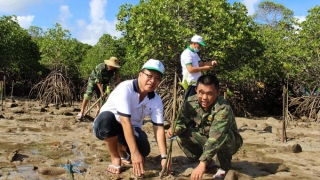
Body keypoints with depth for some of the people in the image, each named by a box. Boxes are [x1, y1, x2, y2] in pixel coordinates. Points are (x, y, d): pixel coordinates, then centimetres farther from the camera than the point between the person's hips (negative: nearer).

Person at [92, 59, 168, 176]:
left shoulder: (156, 100, -11)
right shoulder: (125, 88, -28)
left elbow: (159, 128, -13)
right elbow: (125, 121, -36)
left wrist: (164, 157, -23)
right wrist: (134, 153, -41)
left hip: (132, 128, 4)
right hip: (107, 124, -4)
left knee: (143, 149, -25)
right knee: (107, 117, -38)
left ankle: (122, 149, 14)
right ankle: (115, 157, -13)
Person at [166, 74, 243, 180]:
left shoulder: (223, 109, -35)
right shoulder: (191, 102, -17)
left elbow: (215, 138, -45)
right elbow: (183, 121, -8)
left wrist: (203, 163, -52)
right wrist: (175, 130, -33)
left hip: (229, 142, -5)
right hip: (204, 139, 5)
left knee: (223, 136, -38)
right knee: (181, 136, -18)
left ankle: (224, 167, -7)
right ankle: (209, 162, 4)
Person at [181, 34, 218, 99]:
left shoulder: (194, 53, 17)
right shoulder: (187, 53, -15)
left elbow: (201, 64, 16)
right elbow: (190, 69, -23)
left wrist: (211, 62, -1)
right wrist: (204, 68, -18)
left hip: (195, 82, 10)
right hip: (190, 83, -10)